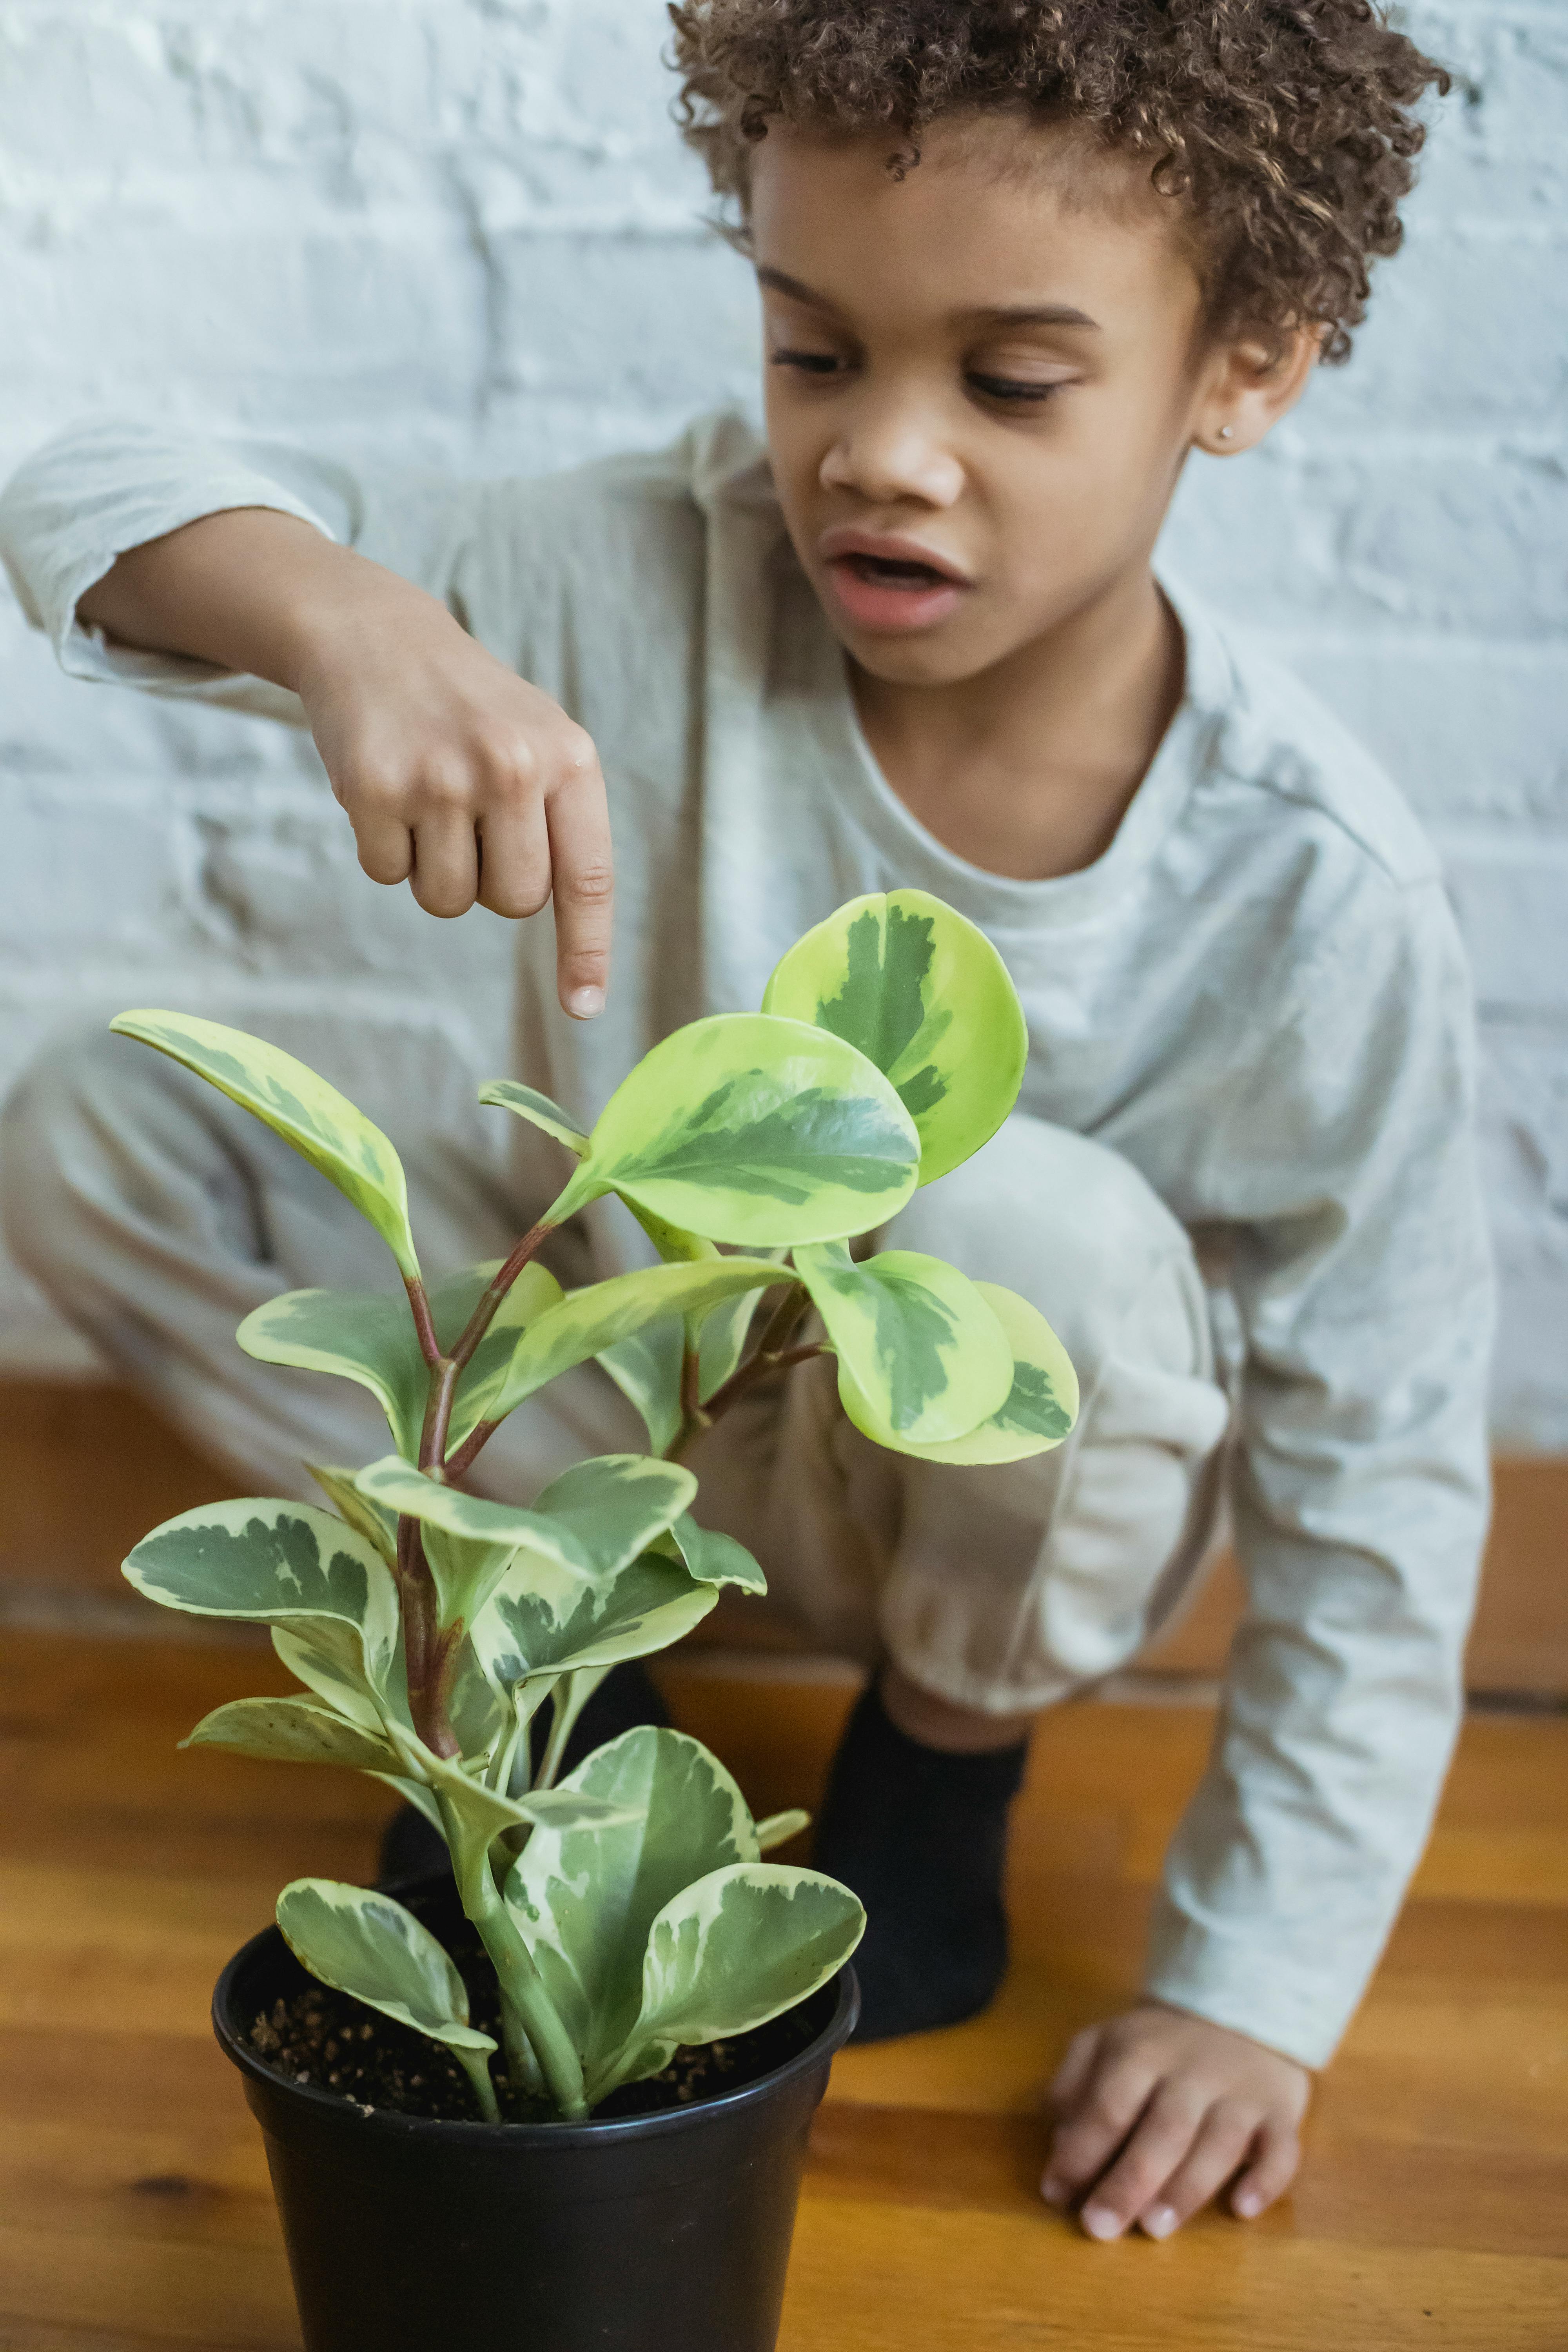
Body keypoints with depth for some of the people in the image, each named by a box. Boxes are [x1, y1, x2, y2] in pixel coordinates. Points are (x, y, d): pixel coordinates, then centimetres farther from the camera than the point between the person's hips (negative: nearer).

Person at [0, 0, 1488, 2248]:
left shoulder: (1311, 893, -25)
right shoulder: (664, 583, -22)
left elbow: (1378, 1477, -17)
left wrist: (1249, 1985, -15)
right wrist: (349, 615, -46)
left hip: (989, 1489, -1)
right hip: (611, 1364, 2)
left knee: (1025, 1224, -36)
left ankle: (950, 1746, -2)